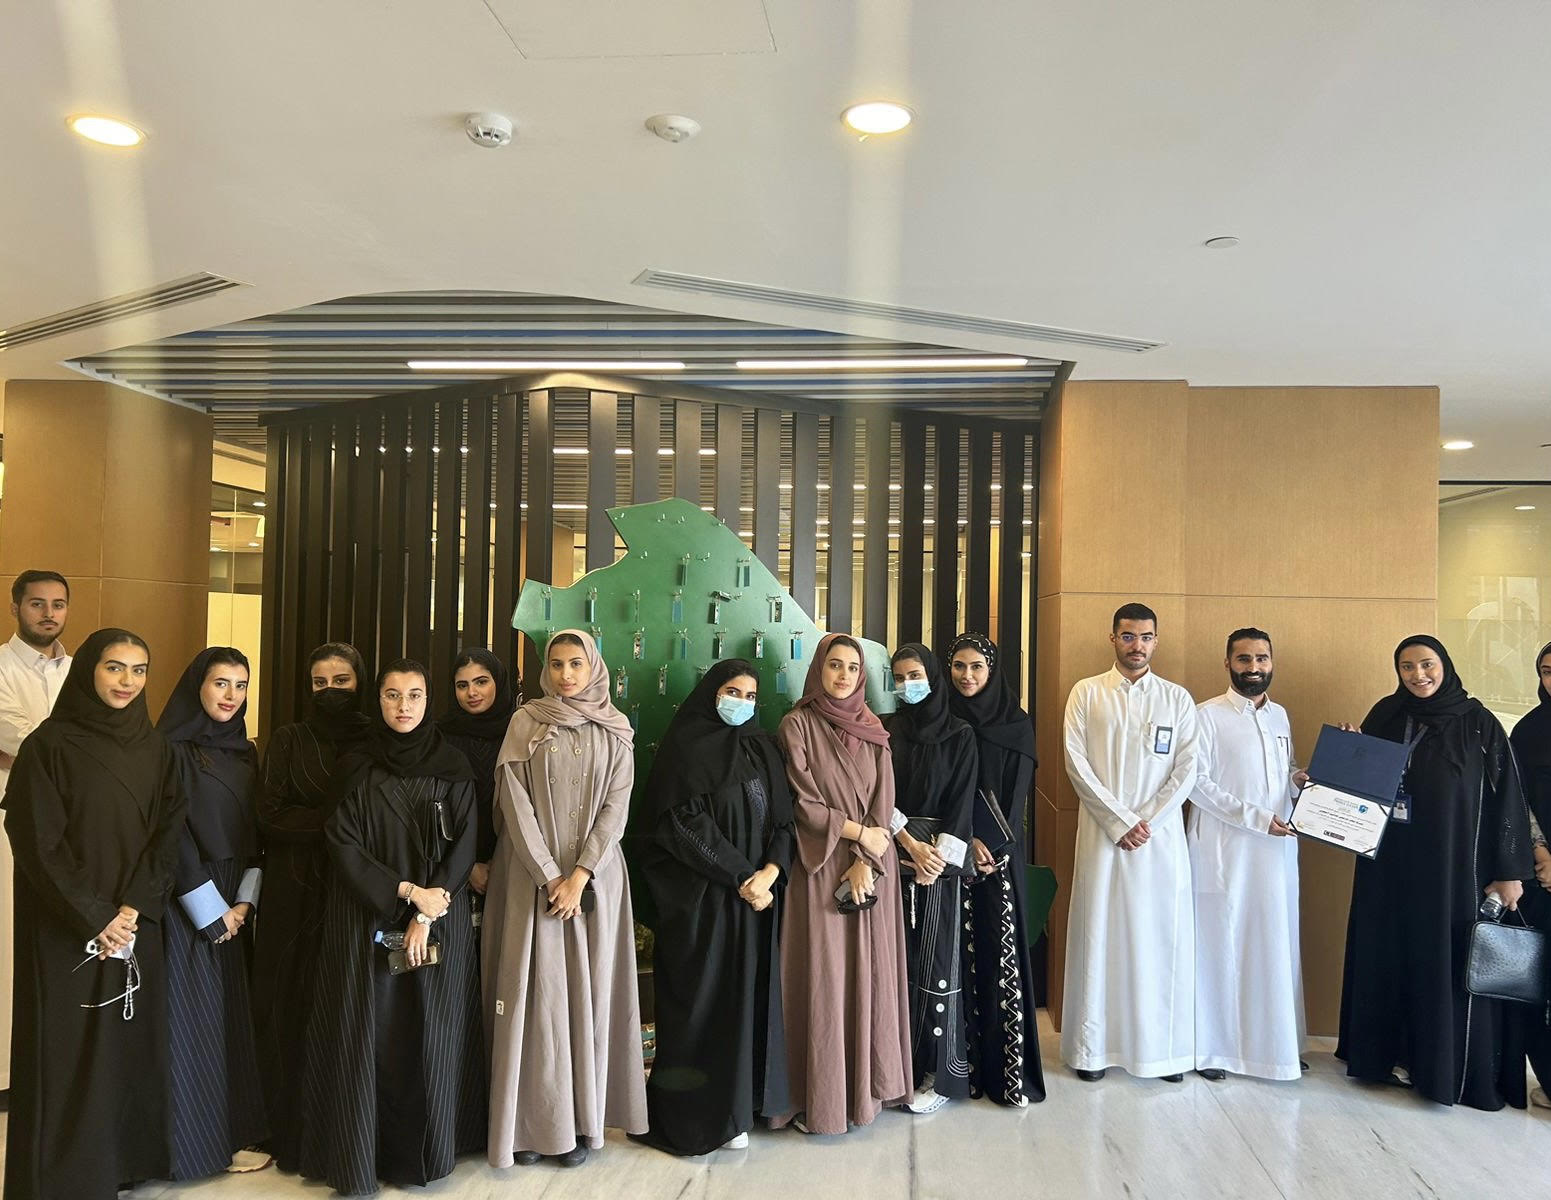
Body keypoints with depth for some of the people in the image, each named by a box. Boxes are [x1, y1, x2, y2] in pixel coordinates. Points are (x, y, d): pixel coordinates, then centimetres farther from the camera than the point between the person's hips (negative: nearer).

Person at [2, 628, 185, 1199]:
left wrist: (134, 908, -10)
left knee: (131, 1044, 9)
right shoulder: (49, 744, -9)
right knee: (67, 1050, 2)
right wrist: (94, 918, -13)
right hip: (65, 930, -4)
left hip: (135, 923, 4)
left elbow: (169, 833, 2)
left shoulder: (155, 748, 5)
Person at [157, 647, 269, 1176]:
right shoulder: (172, 749, -10)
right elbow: (171, 837, -14)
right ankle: (186, 1144, 12)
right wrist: (211, 910, -13)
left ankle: (231, 1133, 19)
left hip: (232, 904, 6)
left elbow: (254, 832, 9)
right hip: (183, 905, -6)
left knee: (232, 1015, 8)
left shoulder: (245, 752, 9)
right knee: (189, 1018, 0)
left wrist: (245, 901, -2)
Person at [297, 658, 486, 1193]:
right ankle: (357, 1154, 13)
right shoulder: (356, 766, 1)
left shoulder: (452, 767, 1)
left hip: (439, 920, 0)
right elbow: (343, 843, -5)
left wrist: (426, 916, -12)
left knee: (428, 1035, 3)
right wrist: (405, 890, -13)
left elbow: (463, 847, -3)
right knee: (365, 1034, 0)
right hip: (366, 918, 0)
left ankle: (420, 1152, 17)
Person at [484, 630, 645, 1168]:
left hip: (595, 875, 1)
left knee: (588, 988, 3)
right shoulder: (525, 723, 1)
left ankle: (583, 1119, 11)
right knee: (533, 990, -1)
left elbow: (616, 806, -2)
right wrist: (548, 875, -12)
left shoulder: (615, 732, 4)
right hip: (533, 874, -1)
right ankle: (531, 1119, 9)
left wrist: (580, 874, -13)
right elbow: (515, 802, -5)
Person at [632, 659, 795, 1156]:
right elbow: (686, 826, -12)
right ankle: (702, 1115, 11)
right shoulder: (685, 748, -5)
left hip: (758, 894, 5)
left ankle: (745, 1099, 19)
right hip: (702, 896, -5)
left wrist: (769, 872, -12)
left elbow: (782, 820, 6)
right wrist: (741, 878, -13)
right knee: (706, 998, 0)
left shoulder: (764, 748, 11)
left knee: (752, 994, 8)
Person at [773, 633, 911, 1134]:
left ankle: (867, 1084, 21)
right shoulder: (797, 725, -3)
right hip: (821, 867, -4)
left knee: (870, 974, 8)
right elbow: (802, 803, -8)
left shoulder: (872, 730, 9)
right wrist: (857, 832, -9)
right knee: (824, 978, -1)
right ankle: (821, 1096, 10)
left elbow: (883, 800, 2)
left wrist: (866, 860, -9)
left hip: (872, 867, 4)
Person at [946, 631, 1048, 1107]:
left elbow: (1016, 793, -1)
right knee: (958, 951, 1)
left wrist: (990, 843, -11)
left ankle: (1009, 1066, 4)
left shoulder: (1016, 725, 4)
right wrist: (966, 841, -9)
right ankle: (962, 1063, 9)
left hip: (1001, 852, -1)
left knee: (1001, 950, -3)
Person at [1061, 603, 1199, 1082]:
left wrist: (1148, 822, -9)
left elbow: (1186, 769, 2)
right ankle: (1093, 1046, 11)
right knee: (1099, 935, 2)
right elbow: (1076, 763, -4)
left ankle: (1165, 1046, 15)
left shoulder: (1178, 698, 8)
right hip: (1102, 833, -1)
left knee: (1163, 937, 3)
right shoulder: (1087, 693, 4)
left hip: (1162, 835, 1)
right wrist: (1120, 822, -10)